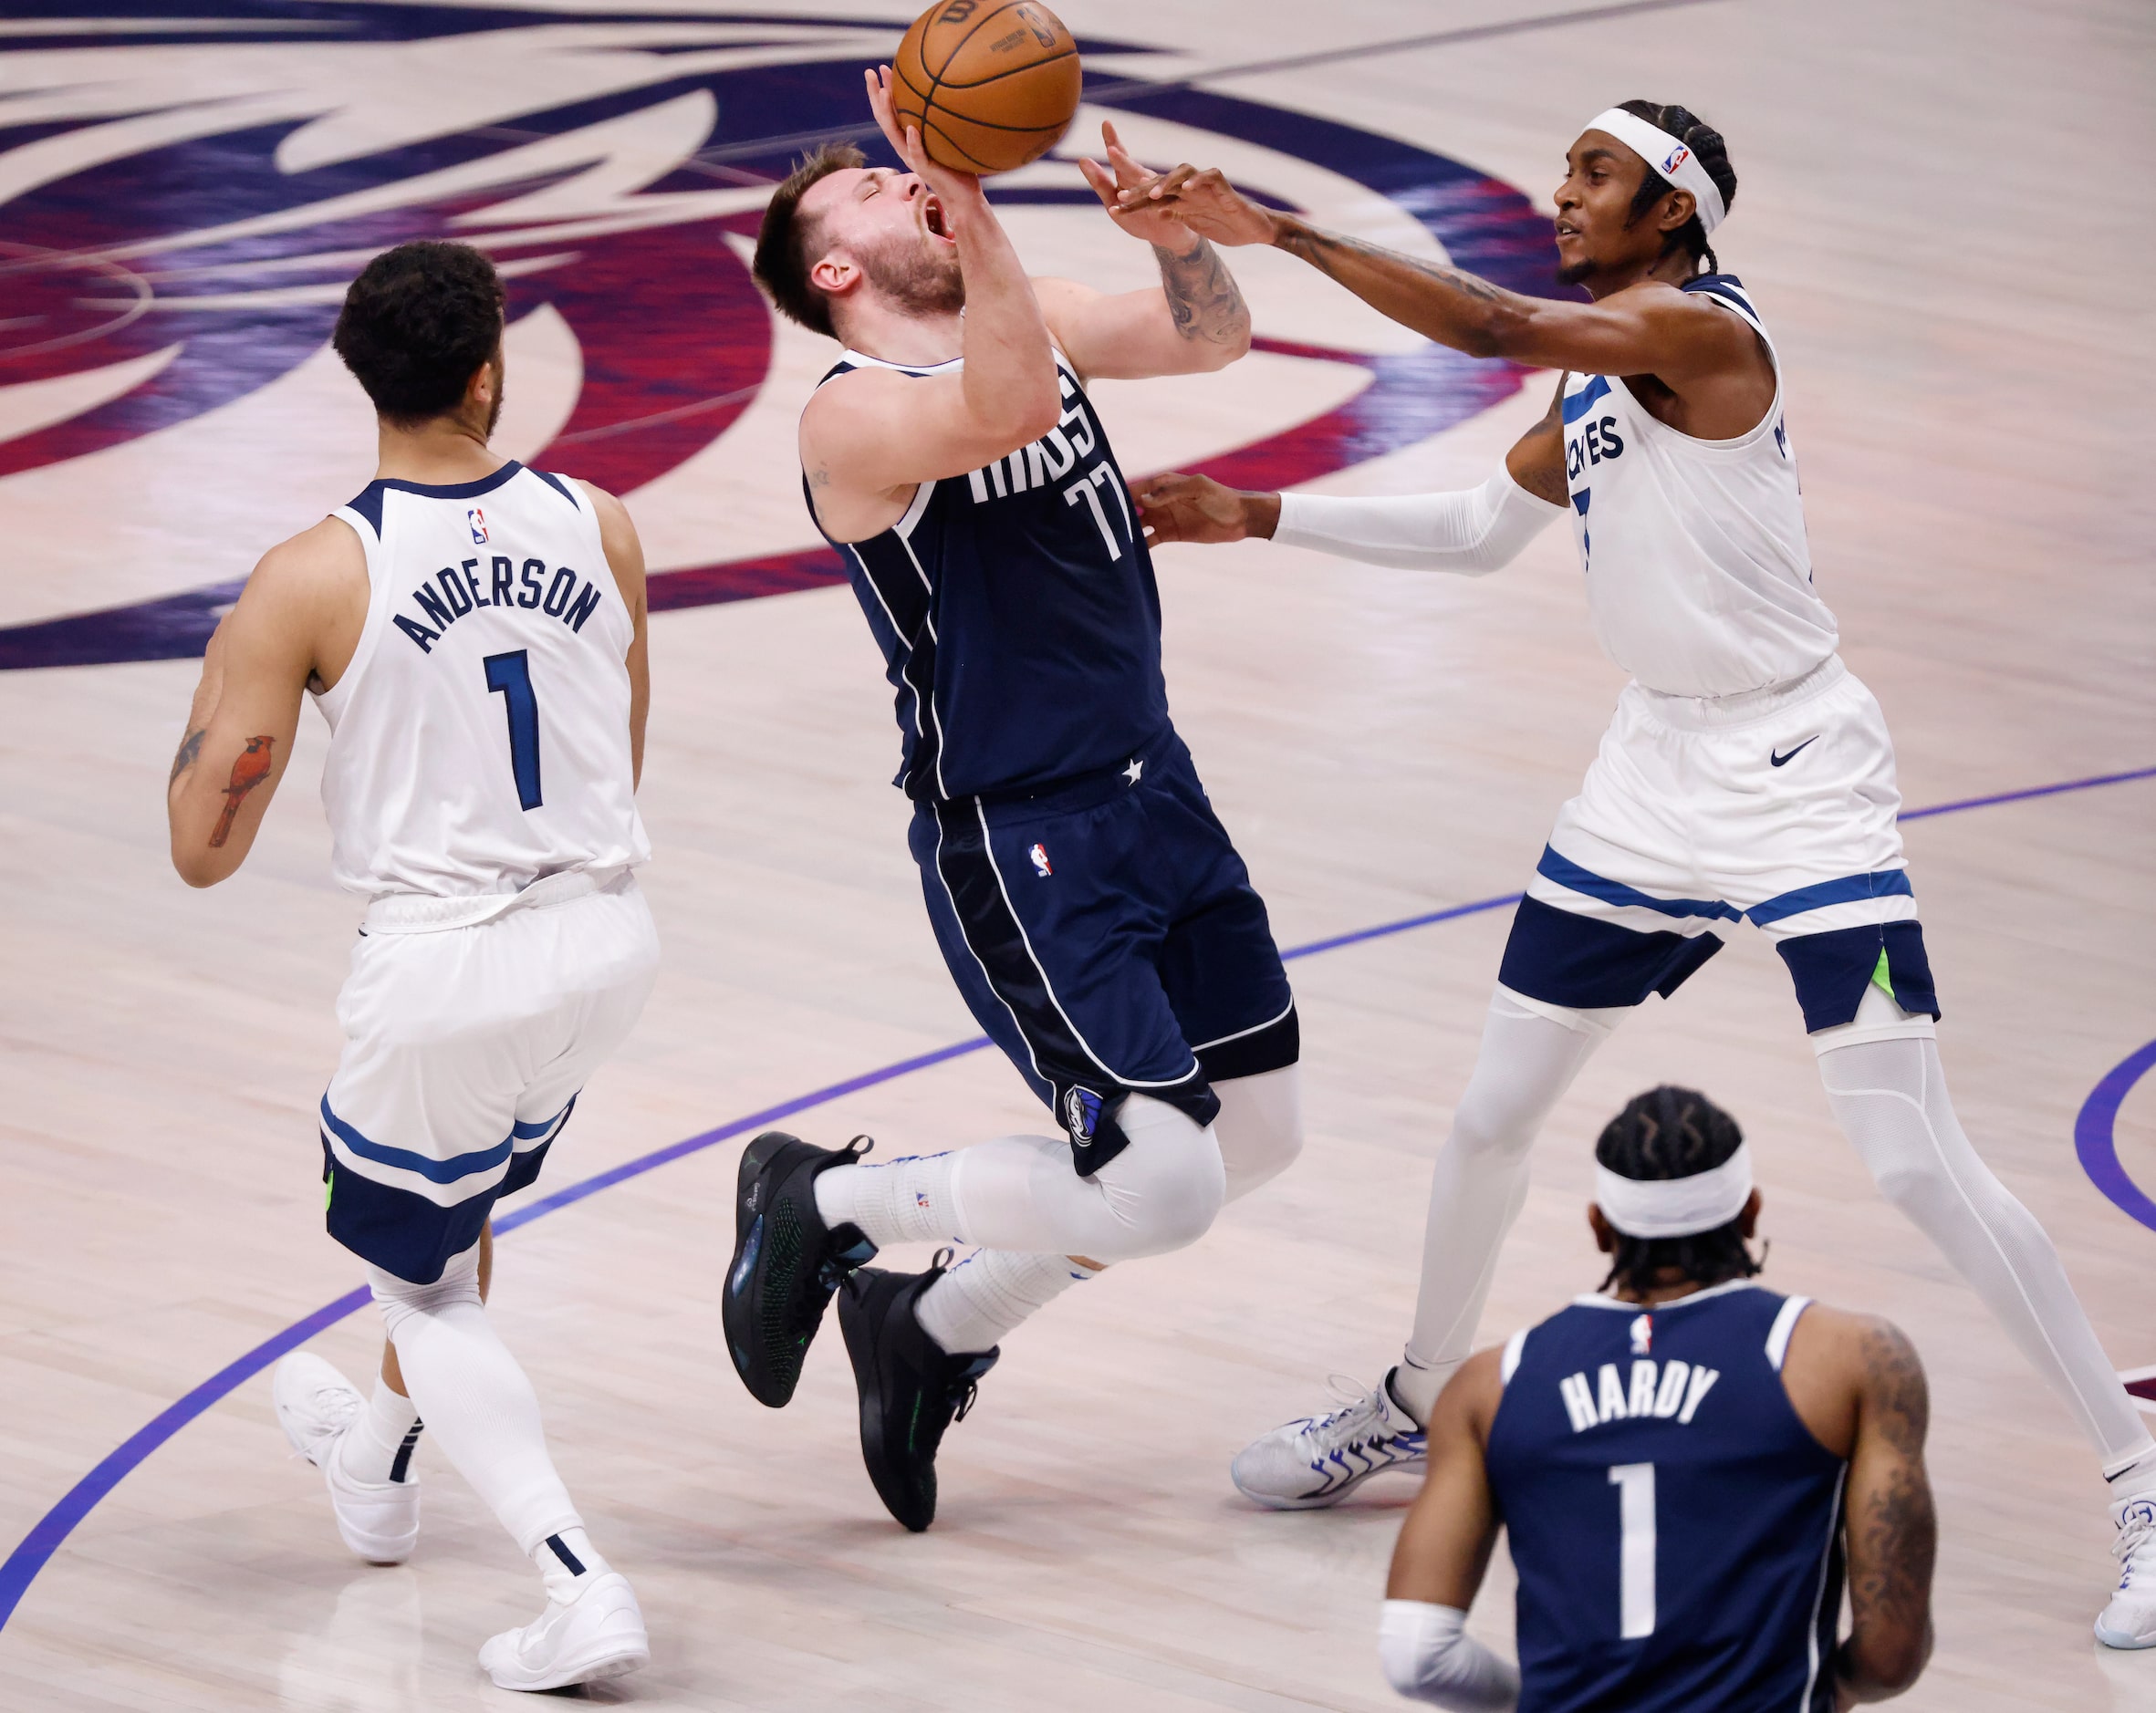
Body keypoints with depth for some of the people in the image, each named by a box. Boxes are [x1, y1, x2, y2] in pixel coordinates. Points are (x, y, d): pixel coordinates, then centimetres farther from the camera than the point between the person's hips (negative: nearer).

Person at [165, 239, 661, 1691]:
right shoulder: (600, 528, -3)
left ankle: (583, 1586, -2)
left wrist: (214, 713, 9)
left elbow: (205, 852, -8)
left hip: (444, 969, -4)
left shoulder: (311, 580, -14)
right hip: (607, 938, 5)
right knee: (467, 1193, 33)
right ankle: (379, 1457, 58)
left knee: (425, 1284, 17)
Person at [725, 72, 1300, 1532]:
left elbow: (1213, 337, 12)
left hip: (1156, 793, 9)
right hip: (1017, 848, -9)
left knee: (1259, 1136, 16)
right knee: (1161, 1186, -15)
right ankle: (823, 1203, 7)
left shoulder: (1029, 316, 8)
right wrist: (969, 212, -41)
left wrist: (1172, 232, -9)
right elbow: (1012, 411, -36)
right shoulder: (854, 418, -17)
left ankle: (934, 1329, 30)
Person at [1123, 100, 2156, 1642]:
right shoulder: (1596, 365, 10)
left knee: (1919, 1162, -13)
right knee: (1495, 1113, 15)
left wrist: (1276, 229, -32)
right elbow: (1487, 528, 24)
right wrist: (1262, 519, 20)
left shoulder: (1702, 328, -19)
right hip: (1661, 772, 9)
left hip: (1803, 788, -9)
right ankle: (1421, 1405, 38)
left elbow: (1491, 325, -33)